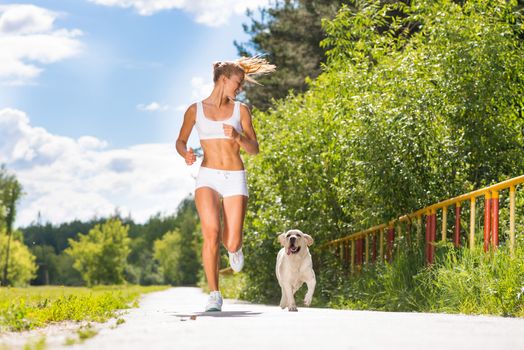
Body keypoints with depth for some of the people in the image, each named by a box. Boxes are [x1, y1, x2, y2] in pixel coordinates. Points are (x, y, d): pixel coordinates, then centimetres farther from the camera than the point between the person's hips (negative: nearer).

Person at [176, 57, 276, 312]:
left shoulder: (240, 110, 8)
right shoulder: (195, 110, 7)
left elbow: (254, 149, 7)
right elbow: (180, 142, 16)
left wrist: (237, 136, -14)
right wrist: (186, 154, -8)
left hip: (235, 179, 1)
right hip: (208, 177, -1)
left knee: (232, 244, -7)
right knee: (211, 234, -23)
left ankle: (234, 246, 34)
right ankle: (214, 295, -13)